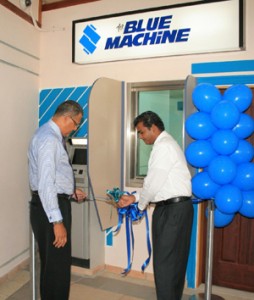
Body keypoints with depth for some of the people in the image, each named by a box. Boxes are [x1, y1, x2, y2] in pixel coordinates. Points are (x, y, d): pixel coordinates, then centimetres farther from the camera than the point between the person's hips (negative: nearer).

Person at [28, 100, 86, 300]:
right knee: (56, 265, 2)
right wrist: (57, 221, -25)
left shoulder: (54, 136, 12)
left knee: (59, 263, 22)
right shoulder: (48, 139, -20)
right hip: (50, 207, -10)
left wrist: (70, 192, 16)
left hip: (56, 203, 10)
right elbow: (45, 184, -25)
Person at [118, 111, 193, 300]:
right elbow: (157, 183, 18)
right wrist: (135, 198, 12)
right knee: (175, 260, 17)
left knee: (164, 261, -2)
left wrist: (141, 205, 0)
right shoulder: (165, 144, 17)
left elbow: (154, 183, -16)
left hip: (173, 210, -10)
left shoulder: (163, 146, -15)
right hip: (172, 208, 10)